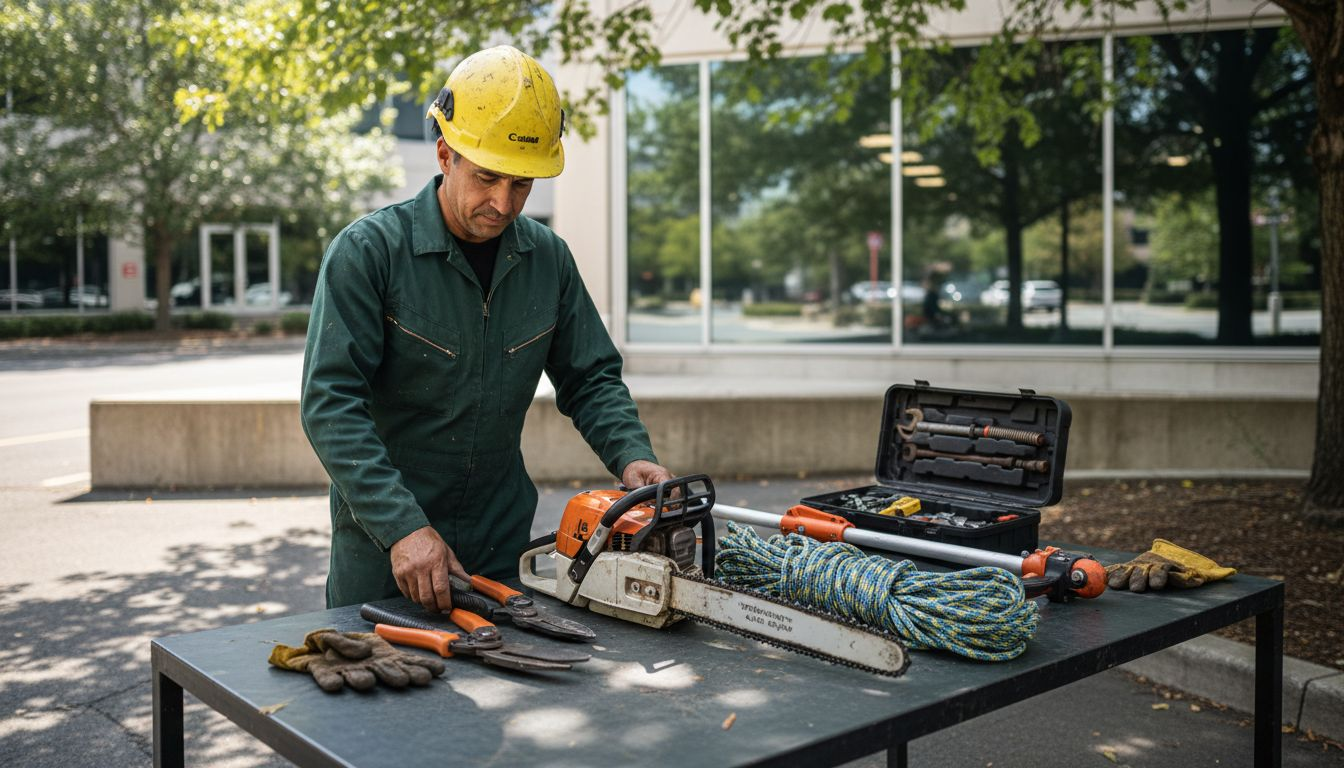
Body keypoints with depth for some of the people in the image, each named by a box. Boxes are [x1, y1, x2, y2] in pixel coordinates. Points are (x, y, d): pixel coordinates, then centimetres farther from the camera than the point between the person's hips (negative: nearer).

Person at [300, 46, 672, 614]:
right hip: (382, 550, -3)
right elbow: (331, 402, -20)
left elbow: (591, 379, 7)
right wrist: (401, 527, -28)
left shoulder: (548, 259, 0)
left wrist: (631, 455, -11)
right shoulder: (368, 250, -15)